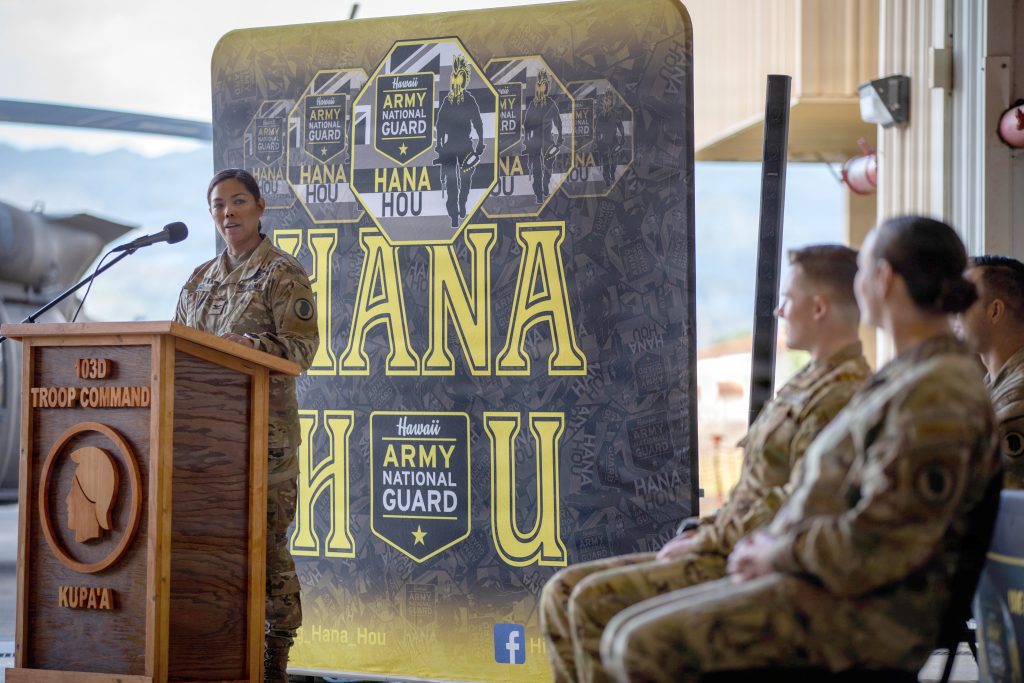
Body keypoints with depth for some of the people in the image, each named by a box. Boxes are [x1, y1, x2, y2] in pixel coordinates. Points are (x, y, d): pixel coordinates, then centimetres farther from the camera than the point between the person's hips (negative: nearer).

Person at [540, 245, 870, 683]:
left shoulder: (840, 395, -15)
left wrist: (702, 543, -13)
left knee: (595, 600, -22)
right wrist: (703, 532, 9)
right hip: (729, 549, 11)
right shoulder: (809, 383, 20)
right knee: (563, 593, 1)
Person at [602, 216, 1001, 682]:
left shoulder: (935, 394, -18)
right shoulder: (909, 375, 16)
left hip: (871, 609, -11)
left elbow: (872, 547, -23)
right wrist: (771, 542, 9)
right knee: (626, 636, 4)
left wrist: (777, 553, -7)